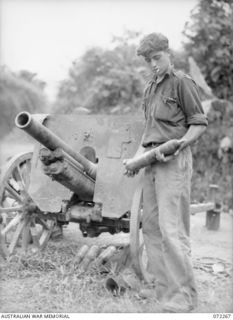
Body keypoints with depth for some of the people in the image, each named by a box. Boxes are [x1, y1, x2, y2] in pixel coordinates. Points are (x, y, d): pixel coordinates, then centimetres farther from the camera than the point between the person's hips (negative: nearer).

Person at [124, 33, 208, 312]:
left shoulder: (182, 82, -2)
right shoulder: (150, 88, 21)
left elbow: (199, 123, -5)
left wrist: (179, 144, -20)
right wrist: (136, 157, 16)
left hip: (173, 161, -8)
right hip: (152, 160, 8)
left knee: (171, 228, -12)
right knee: (150, 225, 7)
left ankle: (182, 299, -5)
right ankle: (162, 286, 16)